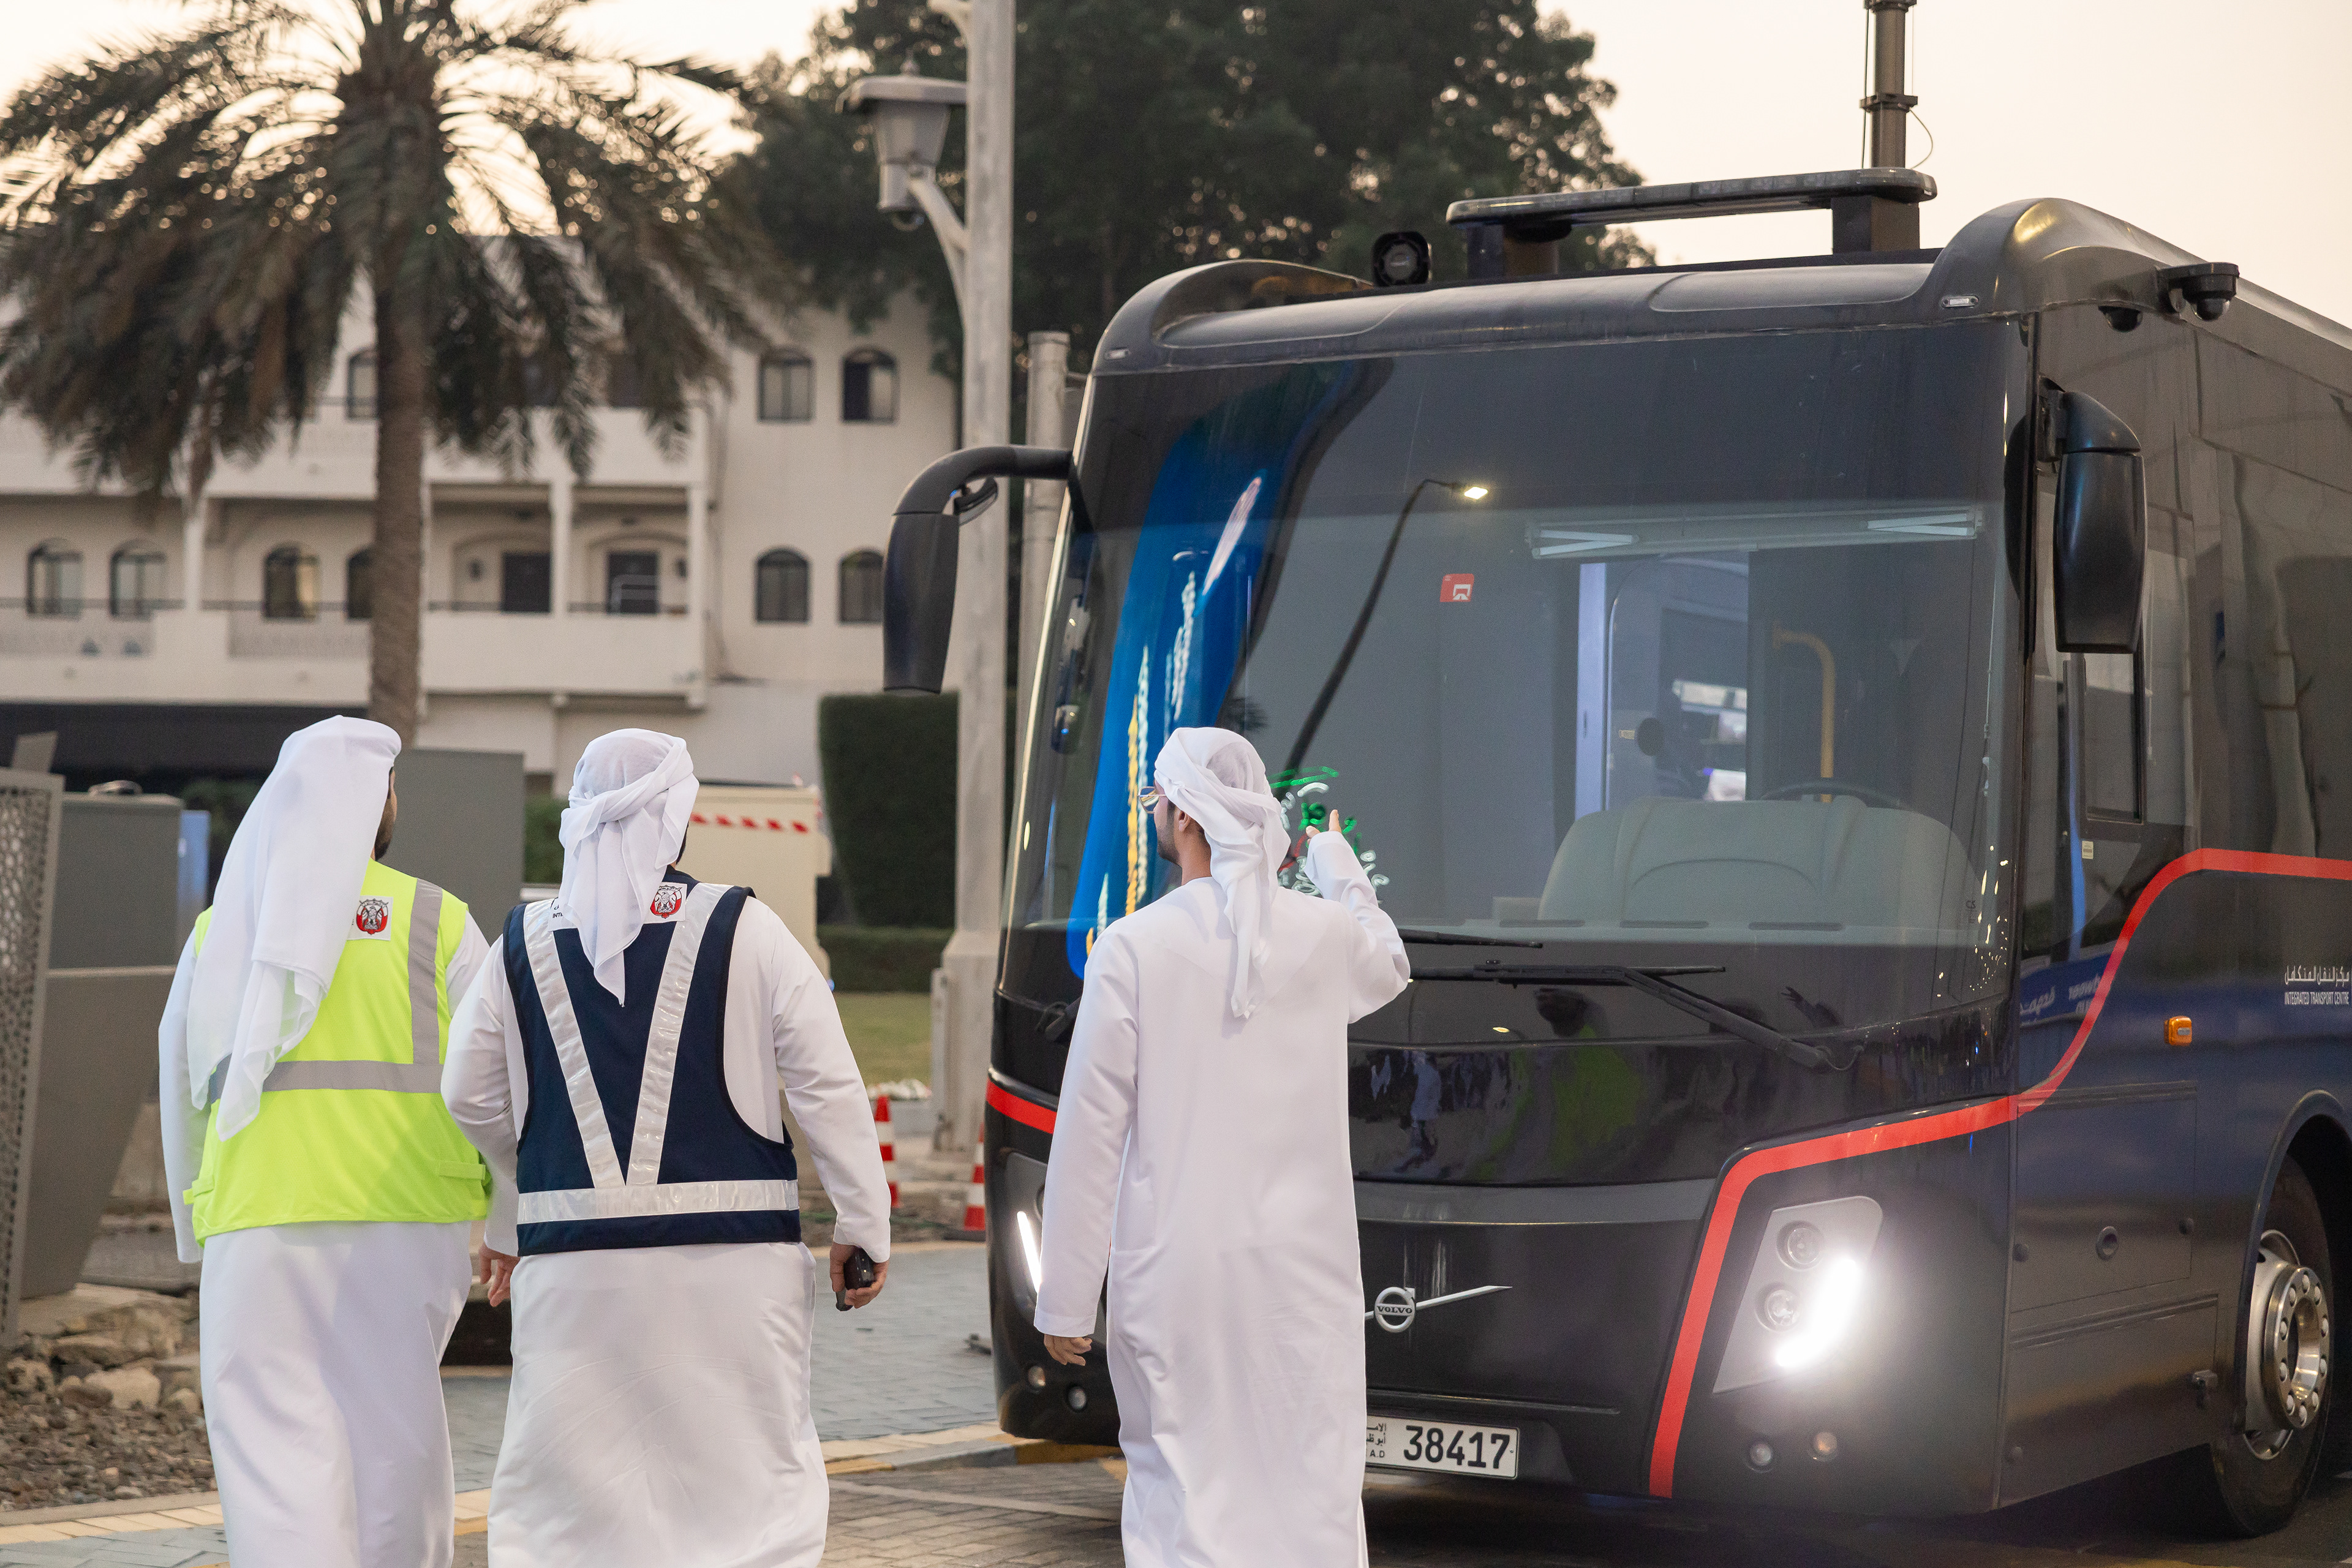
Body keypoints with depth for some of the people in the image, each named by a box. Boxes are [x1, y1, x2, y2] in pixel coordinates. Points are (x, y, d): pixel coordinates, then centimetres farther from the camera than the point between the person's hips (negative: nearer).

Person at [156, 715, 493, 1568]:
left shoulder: (222, 928, 11)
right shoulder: (438, 921, 2)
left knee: (273, 1444, -1)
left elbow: (183, 1100, 16)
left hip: (256, 1218, 1)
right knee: (393, 1433, 10)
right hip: (405, 1216, -1)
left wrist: (199, 1241, 26)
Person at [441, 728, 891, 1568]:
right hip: (730, 1259, -2)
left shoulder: (523, 946, 5)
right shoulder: (744, 930, -3)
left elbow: (472, 1100, 13)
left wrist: (508, 1220, 29)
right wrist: (865, 1228, 3)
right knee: (753, 1486, 6)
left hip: (574, 1266, 2)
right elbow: (829, 1088, -5)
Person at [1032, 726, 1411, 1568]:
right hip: (1304, 1268, 3)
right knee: (1314, 1496, 6)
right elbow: (1389, 968, 29)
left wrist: (1064, 1301, -1)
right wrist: (1333, 858, 38)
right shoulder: (1328, 932, 2)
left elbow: (1091, 1133, -7)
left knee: (1179, 1492, 4)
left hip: (1177, 1273, -2)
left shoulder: (1133, 946, -8)